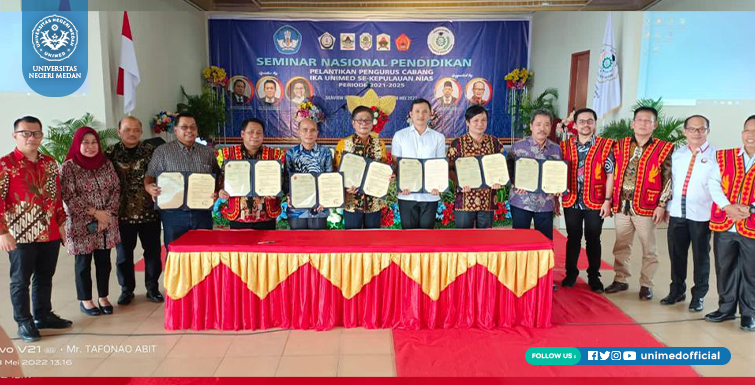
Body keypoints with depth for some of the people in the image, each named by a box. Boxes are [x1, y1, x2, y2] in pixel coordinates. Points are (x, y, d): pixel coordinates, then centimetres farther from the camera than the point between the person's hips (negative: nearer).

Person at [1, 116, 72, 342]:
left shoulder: (49, 163, 9)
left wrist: (61, 223, 13)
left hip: (50, 233, 5)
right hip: (21, 235, -5)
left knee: (45, 277, 15)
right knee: (21, 280, 8)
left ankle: (43, 315, 29)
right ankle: (24, 322, 20)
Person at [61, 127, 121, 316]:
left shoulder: (106, 163, 5)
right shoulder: (68, 167, -7)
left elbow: (116, 189, 3)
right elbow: (68, 197, -13)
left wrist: (108, 213, -10)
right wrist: (95, 212, -16)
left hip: (107, 222, 4)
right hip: (82, 224, -4)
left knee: (104, 261, 11)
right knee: (84, 262, 8)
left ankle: (103, 297, 24)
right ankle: (85, 300, 22)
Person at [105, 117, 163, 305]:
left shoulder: (150, 151, 2)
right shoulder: (111, 153, 0)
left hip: (149, 212, 0)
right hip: (122, 213, 0)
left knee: (153, 251, 8)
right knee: (124, 254, 10)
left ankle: (152, 288, 24)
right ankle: (127, 289, 27)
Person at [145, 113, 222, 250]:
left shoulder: (208, 152, 11)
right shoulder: (162, 151, 4)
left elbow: (218, 177, 15)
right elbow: (150, 176, 4)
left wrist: (217, 191, -4)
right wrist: (149, 187, -17)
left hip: (202, 212, 2)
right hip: (173, 214, -2)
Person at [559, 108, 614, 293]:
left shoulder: (605, 146, -1)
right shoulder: (566, 146, 6)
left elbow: (610, 175, -2)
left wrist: (607, 201, -7)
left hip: (595, 203, -2)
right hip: (571, 202, 2)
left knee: (593, 240, 8)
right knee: (573, 239, 10)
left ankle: (594, 276, 20)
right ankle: (570, 274, 22)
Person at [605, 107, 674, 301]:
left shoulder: (664, 149, -3)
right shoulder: (620, 146, 8)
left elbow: (669, 179, -4)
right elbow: (613, 175, 11)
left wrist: (662, 205, -9)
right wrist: (610, 200, 9)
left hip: (646, 208, -3)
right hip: (621, 206, 4)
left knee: (648, 249, 6)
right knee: (621, 246, 13)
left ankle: (646, 284, 18)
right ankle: (620, 280, 25)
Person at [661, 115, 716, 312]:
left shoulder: (716, 156, -2)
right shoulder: (677, 155, 12)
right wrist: (668, 207, 11)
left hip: (701, 215, -4)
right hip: (677, 213, 4)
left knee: (701, 256, 7)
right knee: (676, 254, 11)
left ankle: (698, 296, 20)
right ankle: (677, 291, 27)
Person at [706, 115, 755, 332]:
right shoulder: (724, 157, 8)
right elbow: (714, 184, 0)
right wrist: (728, 207, -14)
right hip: (723, 225, 2)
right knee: (725, 268, 12)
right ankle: (726, 308, 26)